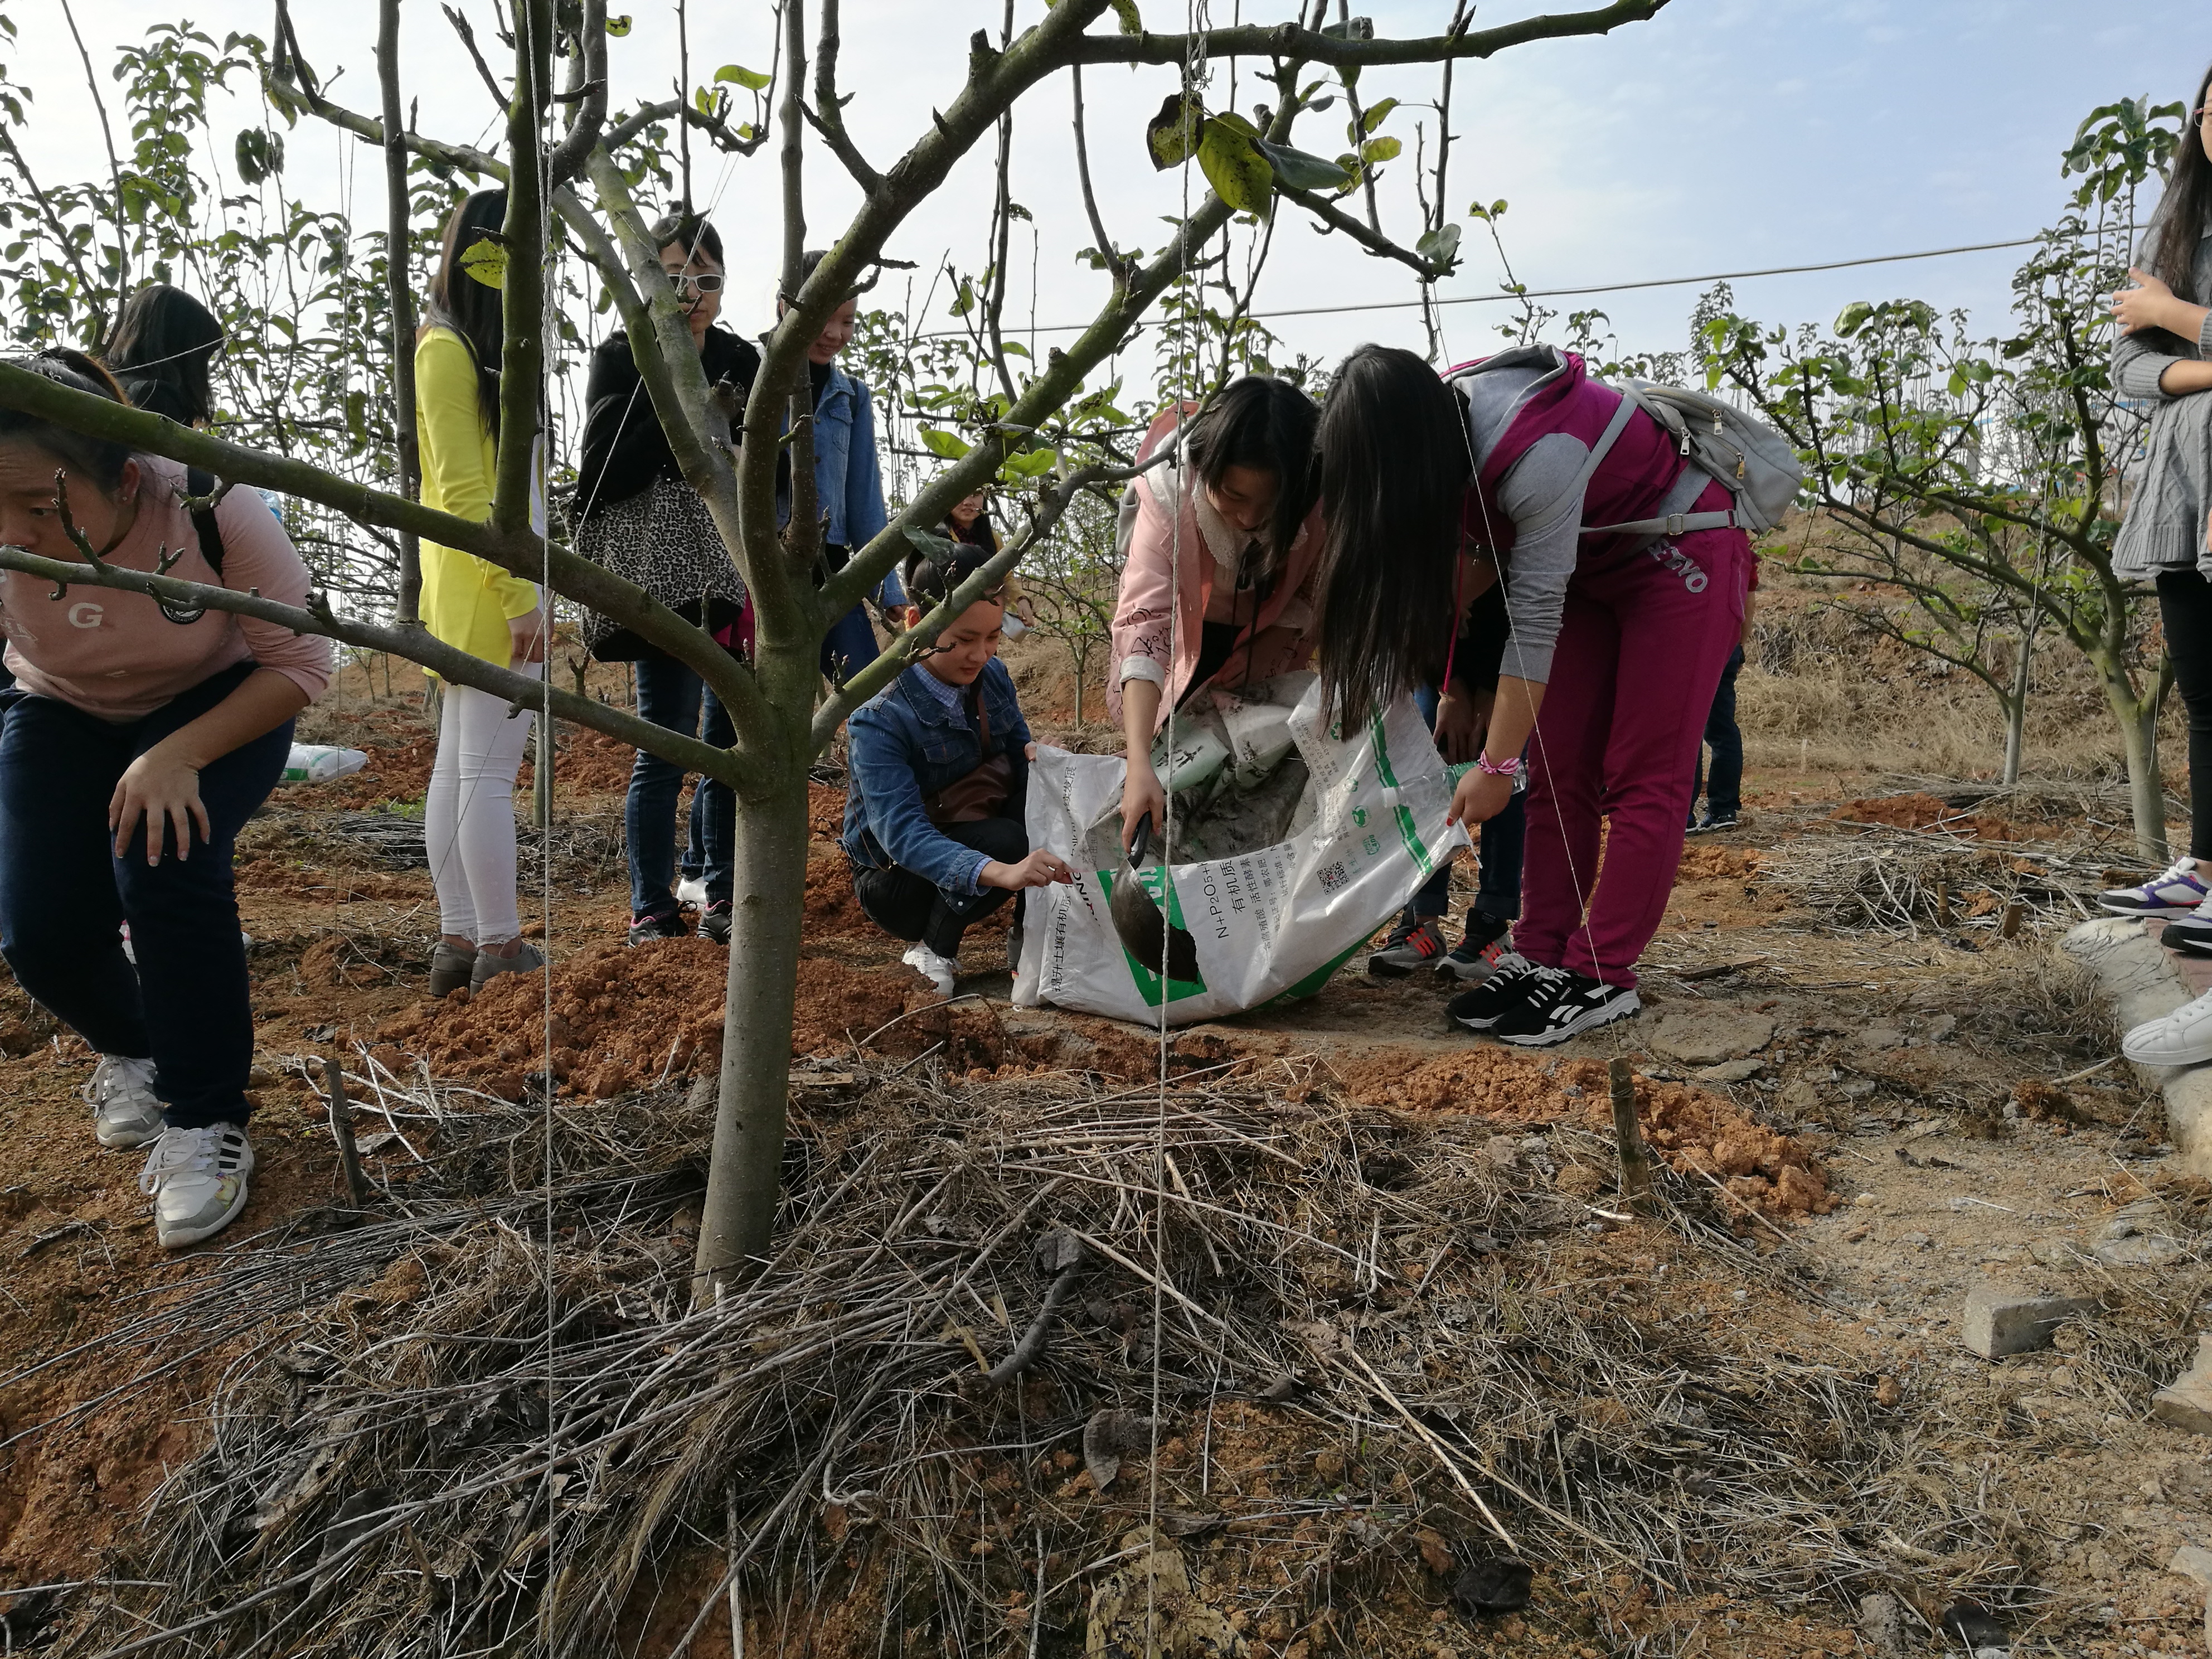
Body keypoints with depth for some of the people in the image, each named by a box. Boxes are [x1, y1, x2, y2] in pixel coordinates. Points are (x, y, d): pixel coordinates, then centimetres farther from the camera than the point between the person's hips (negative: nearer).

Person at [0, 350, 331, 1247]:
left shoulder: (213, 511, -32)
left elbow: (300, 661, -24)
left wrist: (180, 755, -34)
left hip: (223, 707, -2)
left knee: (164, 861, -30)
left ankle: (205, 1123, -12)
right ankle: (131, 1052, 25)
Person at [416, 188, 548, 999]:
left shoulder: (478, 346, 18)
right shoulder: (447, 349, -10)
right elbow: (461, 491, -17)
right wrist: (517, 596, -19)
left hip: (471, 594, 10)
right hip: (490, 591, -10)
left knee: (457, 768, 10)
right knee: (489, 773, -5)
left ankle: (458, 942, 17)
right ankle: (501, 951, 1)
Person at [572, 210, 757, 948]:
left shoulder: (741, 361, 14)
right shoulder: (621, 357, 0)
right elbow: (606, 471, -10)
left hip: (733, 574, 5)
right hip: (660, 575, -5)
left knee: (733, 740, 7)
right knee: (666, 745, -4)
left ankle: (718, 893, 19)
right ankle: (651, 911, 8)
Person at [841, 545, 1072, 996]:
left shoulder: (992, 677, -6)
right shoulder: (879, 722, -27)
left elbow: (1019, 752, 8)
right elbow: (902, 832, -37)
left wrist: (1040, 759, -20)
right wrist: (1000, 872, -54)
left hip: (975, 833, 6)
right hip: (898, 880, -6)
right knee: (1006, 839, -33)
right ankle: (932, 950, -9)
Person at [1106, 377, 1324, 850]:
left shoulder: (1321, 495, -33)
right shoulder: (1169, 491, -37)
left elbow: (1314, 597, -20)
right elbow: (1143, 624, -46)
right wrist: (1139, 765, -56)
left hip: (1267, 640, 1)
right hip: (1189, 636, -1)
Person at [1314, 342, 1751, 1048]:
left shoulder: (1539, 451, -37)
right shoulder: (1445, 427, -13)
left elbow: (1535, 616, -32)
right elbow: (1492, 547, -1)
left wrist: (1497, 764, -27)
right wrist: (1433, 622, -17)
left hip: (1682, 554, -8)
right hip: (1592, 564, 8)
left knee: (1643, 778, -10)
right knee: (1559, 772, 1)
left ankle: (1600, 979, -8)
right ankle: (1542, 958, 3)